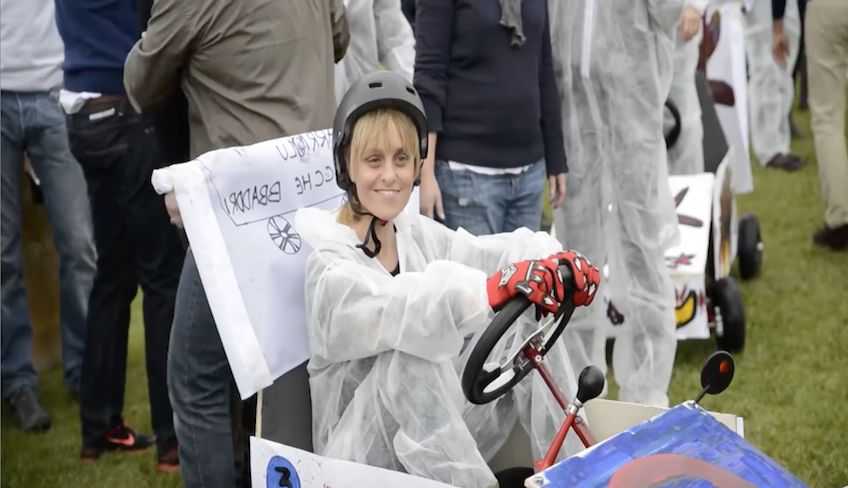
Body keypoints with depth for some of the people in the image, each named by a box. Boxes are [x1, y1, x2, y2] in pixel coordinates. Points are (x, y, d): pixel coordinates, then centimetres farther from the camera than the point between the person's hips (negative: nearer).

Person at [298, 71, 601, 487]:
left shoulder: (418, 234, 5)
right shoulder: (330, 266, -16)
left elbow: (492, 254, -10)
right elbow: (394, 308, -38)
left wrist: (556, 261, -34)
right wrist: (491, 290, -55)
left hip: (436, 436, 7)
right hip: (361, 454, -6)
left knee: (527, 318, -10)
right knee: (411, 351, -35)